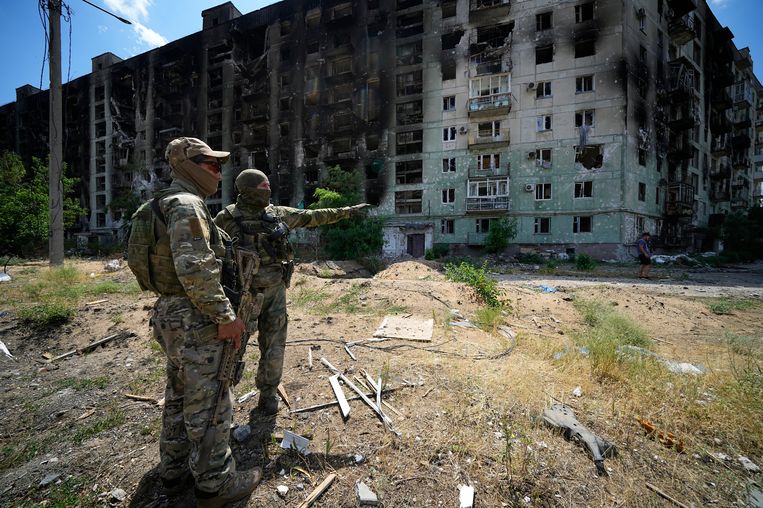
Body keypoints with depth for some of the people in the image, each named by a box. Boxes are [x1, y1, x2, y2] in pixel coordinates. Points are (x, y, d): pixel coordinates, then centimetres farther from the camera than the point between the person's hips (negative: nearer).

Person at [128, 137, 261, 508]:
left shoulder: (165, 205, 15)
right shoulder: (186, 204, -17)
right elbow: (195, 269, -27)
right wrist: (226, 316, -21)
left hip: (170, 315, 10)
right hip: (195, 323, -10)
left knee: (179, 397, 21)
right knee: (208, 406, 3)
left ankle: (174, 471, 38)